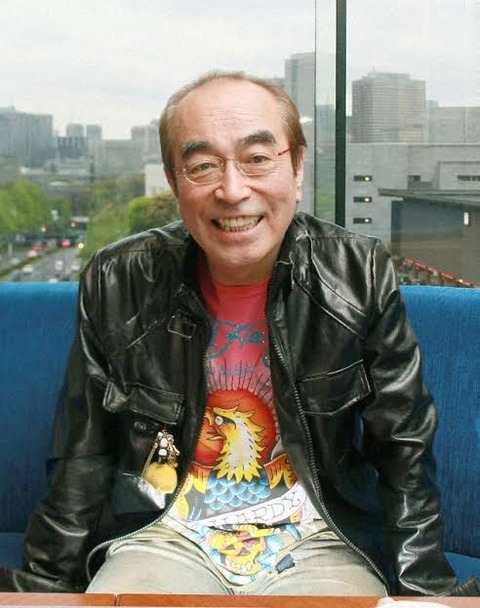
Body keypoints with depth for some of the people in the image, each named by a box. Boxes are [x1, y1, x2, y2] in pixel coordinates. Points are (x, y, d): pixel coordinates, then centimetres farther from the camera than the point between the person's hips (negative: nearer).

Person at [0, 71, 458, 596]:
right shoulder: (116, 283, -6)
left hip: (315, 541, 0)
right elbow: (82, 459, 4)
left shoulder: (363, 277, -7)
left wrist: (423, 591, -5)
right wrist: (43, 589, 3)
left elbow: (404, 453, 1)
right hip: (166, 533, 0)